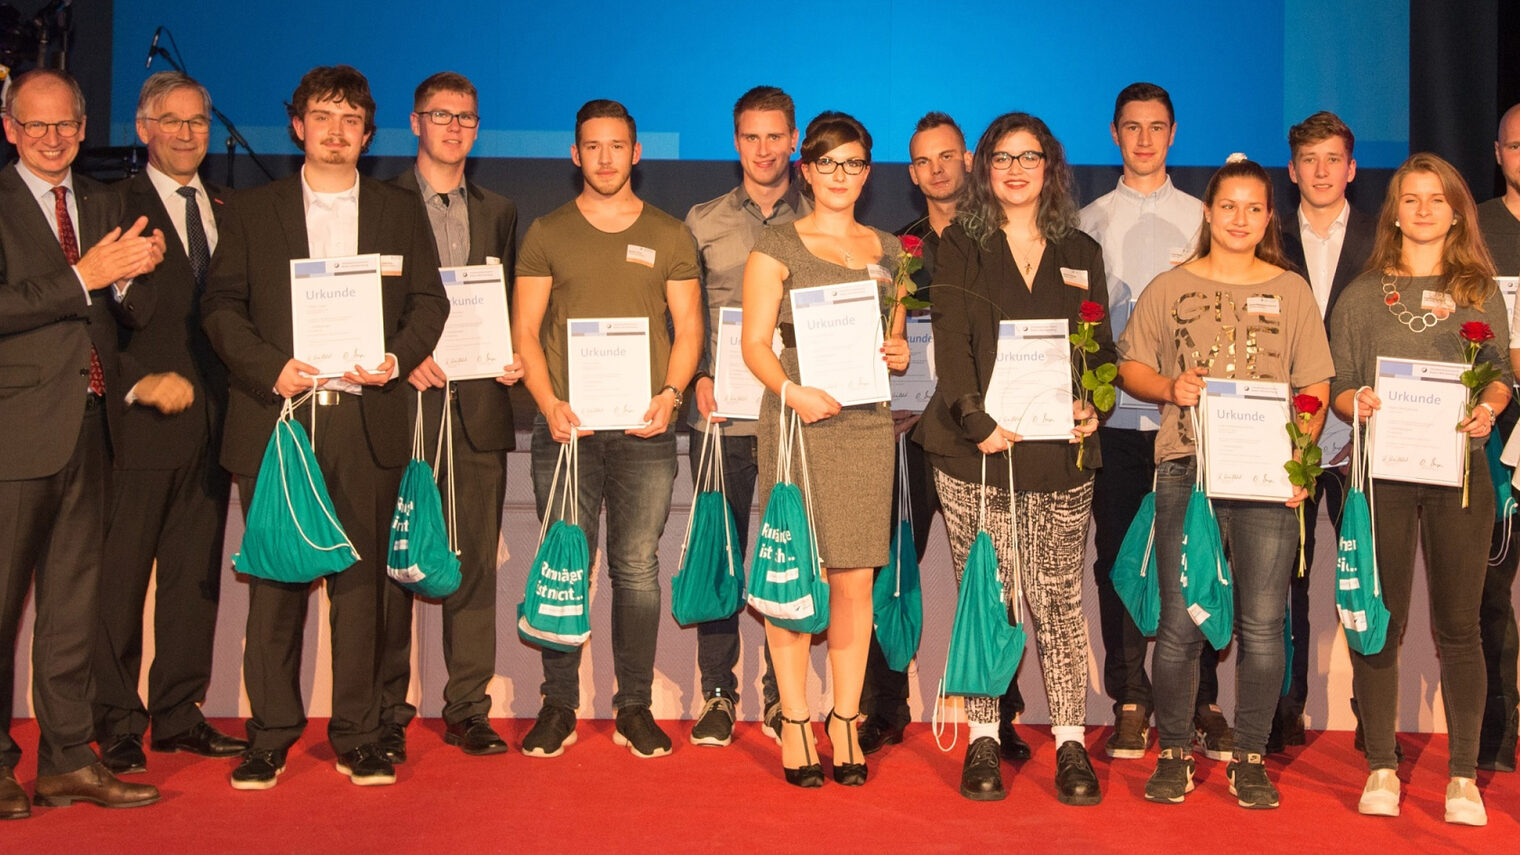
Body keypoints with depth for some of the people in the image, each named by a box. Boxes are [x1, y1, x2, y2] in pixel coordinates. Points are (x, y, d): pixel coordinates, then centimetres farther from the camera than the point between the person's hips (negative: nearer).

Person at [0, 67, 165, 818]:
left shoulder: (103, 205, 15)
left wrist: (131, 275, -8)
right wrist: (84, 276, -18)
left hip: (86, 427, 6)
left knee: (73, 601, 11)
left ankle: (68, 761, 20)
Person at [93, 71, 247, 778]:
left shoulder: (229, 208, 15)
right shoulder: (115, 207, -1)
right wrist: (138, 381, -19)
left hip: (214, 421, 5)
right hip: (142, 421, -5)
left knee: (196, 573, 10)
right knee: (121, 578, 0)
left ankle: (179, 714, 21)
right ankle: (117, 724, 12)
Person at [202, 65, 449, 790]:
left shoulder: (401, 212, 15)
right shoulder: (250, 212, 12)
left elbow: (430, 301, 10)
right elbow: (221, 306, 5)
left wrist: (398, 359, -8)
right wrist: (270, 369, -10)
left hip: (368, 422, 1)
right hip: (276, 421, 0)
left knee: (361, 581, 2)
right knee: (275, 581, 1)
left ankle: (357, 737, 11)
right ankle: (270, 737, 12)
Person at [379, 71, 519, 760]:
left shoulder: (498, 212, 18)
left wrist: (511, 357, 1)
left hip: (479, 408, 4)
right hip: (404, 404, -3)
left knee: (476, 562, 5)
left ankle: (467, 708, 14)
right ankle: (386, 714, 9)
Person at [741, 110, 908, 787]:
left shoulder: (886, 251, 17)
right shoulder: (777, 248, 4)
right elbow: (755, 343, -2)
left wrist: (900, 353, -1)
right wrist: (792, 390, -19)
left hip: (866, 423, 3)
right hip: (796, 421, -3)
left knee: (854, 579, 3)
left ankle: (845, 721, 13)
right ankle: (794, 721, 9)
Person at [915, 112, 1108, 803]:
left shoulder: (1081, 253, 15)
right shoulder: (960, 245, 7)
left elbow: (1102, 347, 15)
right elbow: (951, 339, -4)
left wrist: (1092, 406, -4)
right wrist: (978, 421, -16)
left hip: (1060, 451, 2)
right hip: (975, 450, -1)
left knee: (1058, 598, 1)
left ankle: (1071, 742, 8)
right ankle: (983, 740, 10)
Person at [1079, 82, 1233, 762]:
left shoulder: (1202, 218, 12)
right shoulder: (1090, 222, 11)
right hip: (1115, 416, 0)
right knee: (1117, 558, 3)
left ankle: (1203, 703, 11)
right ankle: (1129, 702, 14)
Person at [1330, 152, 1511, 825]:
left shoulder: (1480, 290, 12)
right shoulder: (1362, 294, 9)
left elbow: (1502, 373, 11)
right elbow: (1336, 386, 7)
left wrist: (1487, 409, -9)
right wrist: (1355, 402, -14)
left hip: (1459, 467, 1)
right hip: (1381, 468, 0)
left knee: (1458, 625, 3)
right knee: (1381, 621, 1)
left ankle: (1463, 776, 11)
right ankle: (1381, 769, 11)